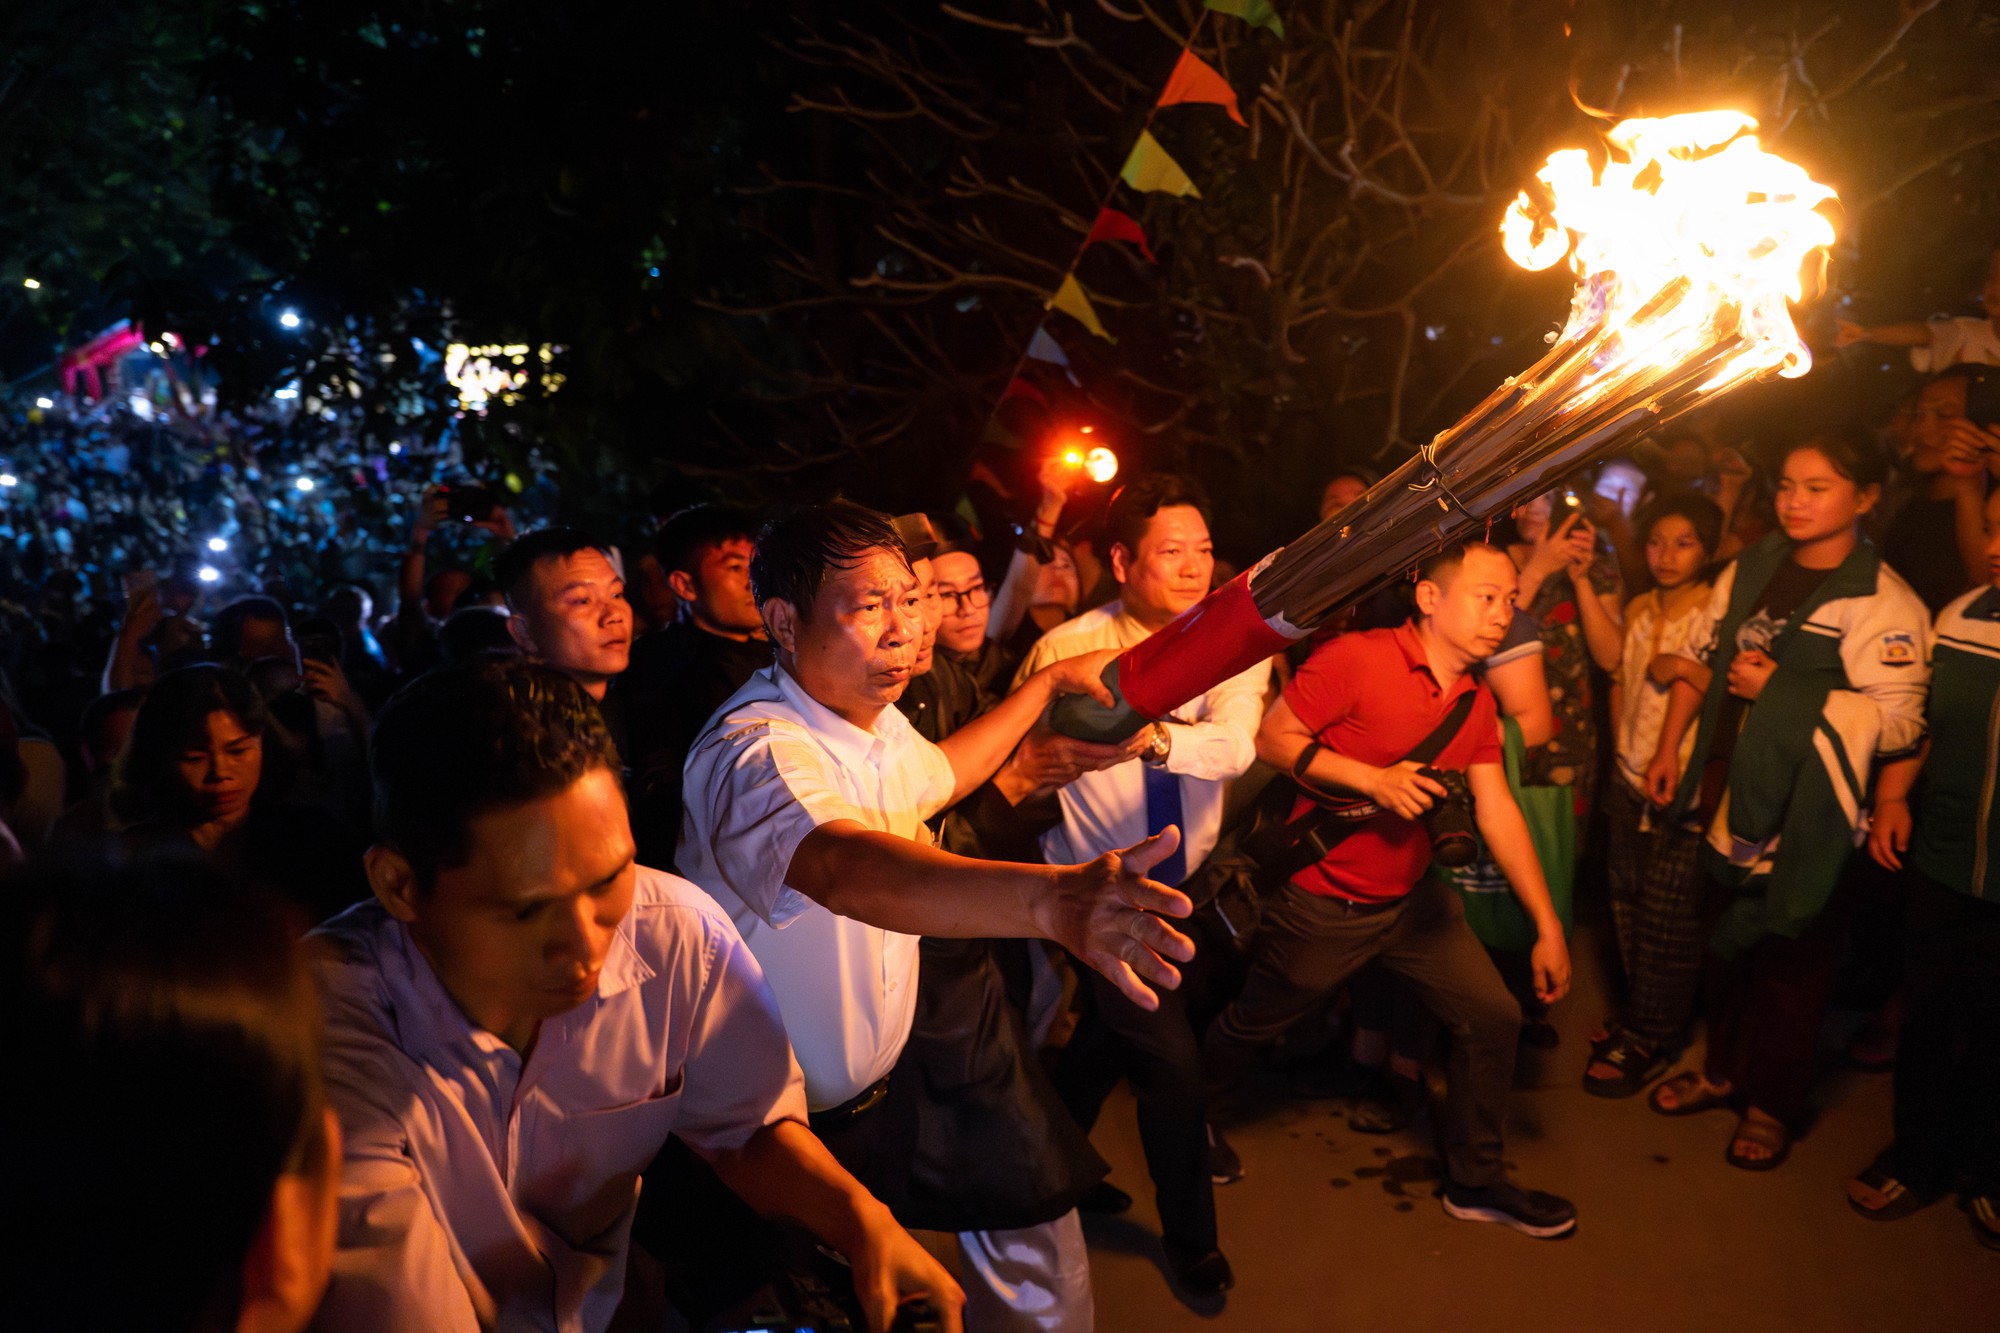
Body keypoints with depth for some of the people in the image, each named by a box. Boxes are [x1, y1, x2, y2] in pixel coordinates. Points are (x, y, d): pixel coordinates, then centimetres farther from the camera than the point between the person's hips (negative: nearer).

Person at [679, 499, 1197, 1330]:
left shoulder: (871, 715, 0)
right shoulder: (753, 753, -30)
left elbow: (932, 777, 23)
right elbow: (848, 869, -51)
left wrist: (1046, 685, 25)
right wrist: (1052, 898, -67)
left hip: (883, 1090, 8)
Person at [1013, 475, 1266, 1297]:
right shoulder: (1068, 651, -19)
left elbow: (1236, 745, -30)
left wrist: (1153, 735, -44)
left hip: (1188, 882, 5)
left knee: (1110, 1033, 24)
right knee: (1171, 1061, -7)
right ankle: (1190, 1238, 21)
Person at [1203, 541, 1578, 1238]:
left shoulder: (1475, 701, 2)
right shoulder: (1357, 659, -21)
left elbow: (1497, 808, 3)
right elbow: (1270, 738, -19)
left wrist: (1548, 926, 1)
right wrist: (1373, 779, -28)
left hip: (1412, 895, 6)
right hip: (1322, 904, -6)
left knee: (1493, 1018, 3)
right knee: (1251, 1024, 12)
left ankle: (1476, 1182, 22)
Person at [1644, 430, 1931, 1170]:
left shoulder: (1884, 603, -15)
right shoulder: (1750, 569, 6)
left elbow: (1896, 724, -20)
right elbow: (1701, 661, 14)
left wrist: (1781, 688, -20)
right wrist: (1669, 749, 10)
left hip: (1804, 826, -6)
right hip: (1730, 804, 6)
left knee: (1791, 963, 8)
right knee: (1734, 941, 21)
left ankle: (1773, 1103, 27)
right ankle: (1724, 1068, 40)